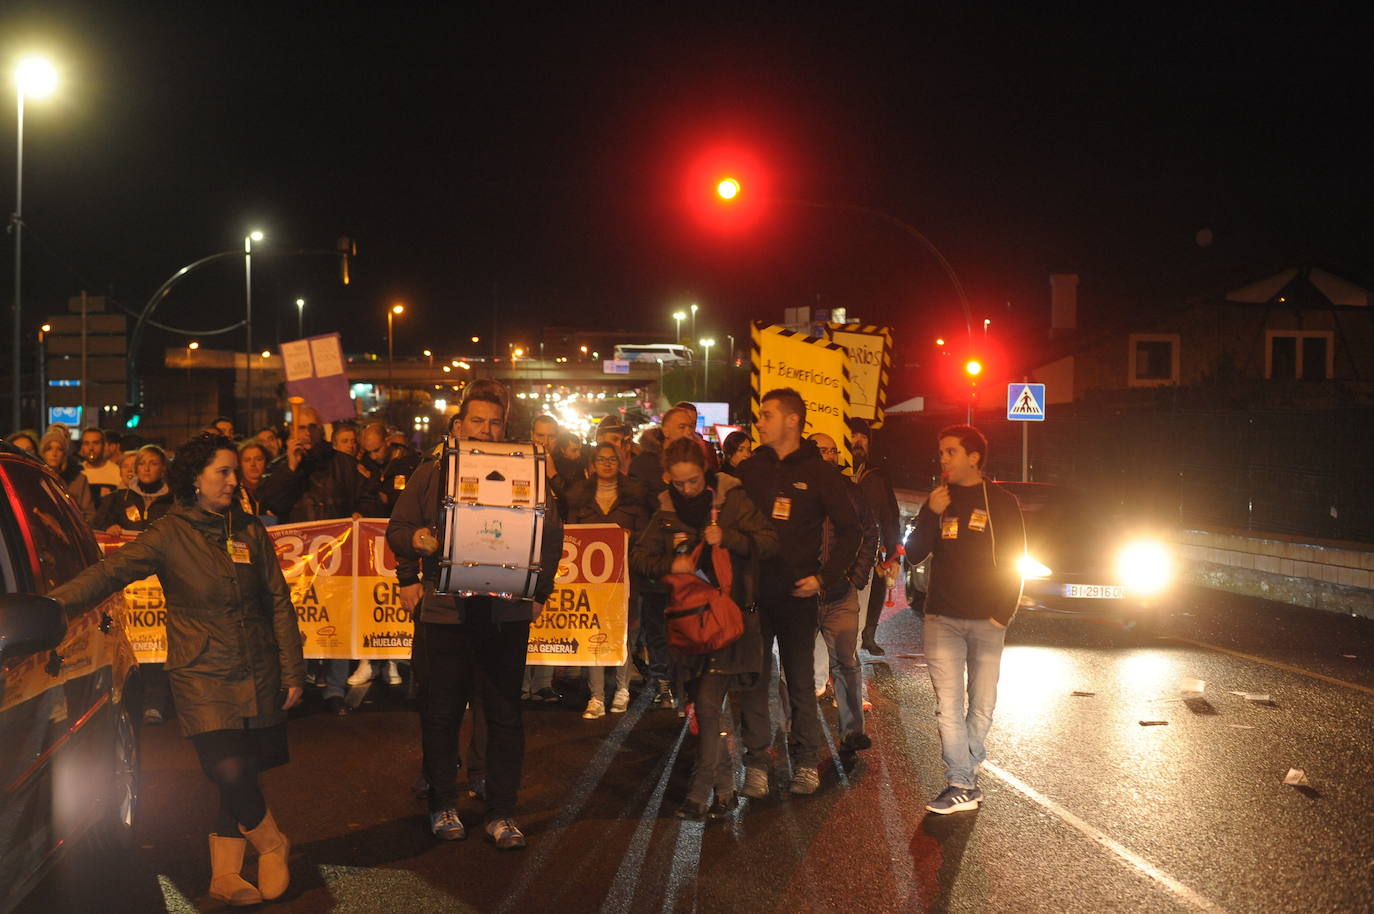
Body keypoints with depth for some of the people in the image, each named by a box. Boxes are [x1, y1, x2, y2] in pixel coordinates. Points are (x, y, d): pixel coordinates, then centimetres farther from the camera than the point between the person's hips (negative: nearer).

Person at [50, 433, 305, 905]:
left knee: (237, 777, 5)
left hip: (258, 674, 3)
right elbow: (112, 570, -16)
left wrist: (292, 672, 6)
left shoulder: (250, 531, 5)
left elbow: (279, 604, 8)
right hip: (202, 676, -3)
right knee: (231, 772, -14)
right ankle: (272, 846, 12)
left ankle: (224, 875, 20)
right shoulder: (170, 534, -5)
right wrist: (53, 602, -31)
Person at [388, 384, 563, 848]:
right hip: (445, 608, 0)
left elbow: (551, 532, 10)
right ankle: (442, 804, 22)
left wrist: (540, 590, 3)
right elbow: (397, 530, 7)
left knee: (505, 713, 3)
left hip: (507, 611, 0)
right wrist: (415, 540, -16)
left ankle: (501, 813, 12)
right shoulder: (431, 474, 7)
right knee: (441, 711, 7)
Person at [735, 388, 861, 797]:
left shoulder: (818, 472, 0)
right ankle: (756, 762, 11)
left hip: (797, 594, -2)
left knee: (800, 680, 6)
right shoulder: (749, 469, 8)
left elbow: (849, 529, 2)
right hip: (753, 591, 2)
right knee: (753, 679, 3)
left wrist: (825, 577, -7)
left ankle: (807, 762, 17)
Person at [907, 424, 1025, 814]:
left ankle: (963, 777, 14)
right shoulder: (938, 499, 11)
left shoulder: (1001, 501, 2)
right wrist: (932, 514, -8)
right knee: (949, 705, -5)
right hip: (942, 619, 2)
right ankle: (962, 786, -3)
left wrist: (1004, 613, -5)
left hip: (986, 621, -2)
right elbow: (914, 555, 6)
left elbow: (1014, 561, 3)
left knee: (981, 706, 3)